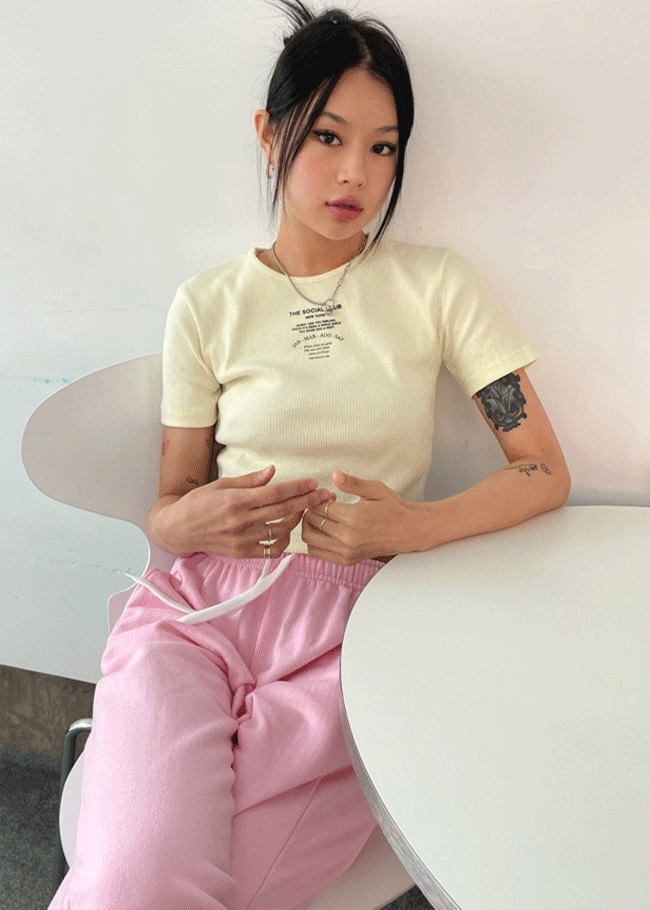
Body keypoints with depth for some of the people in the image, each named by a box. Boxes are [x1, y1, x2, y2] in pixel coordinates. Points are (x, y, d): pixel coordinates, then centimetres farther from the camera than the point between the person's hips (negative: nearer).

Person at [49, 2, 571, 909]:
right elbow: (166, 510, 10)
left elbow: (545, 471, 2)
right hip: (199, 605, 1)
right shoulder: (208, 305, 7)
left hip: (352, 616, 0)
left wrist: (416, 525, -15)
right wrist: (198, 520, -15)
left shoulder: (436, 283, 4)